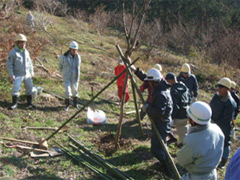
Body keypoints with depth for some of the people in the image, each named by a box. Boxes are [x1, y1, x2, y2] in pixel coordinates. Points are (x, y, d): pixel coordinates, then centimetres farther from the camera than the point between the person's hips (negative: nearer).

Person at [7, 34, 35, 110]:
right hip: (18, 75, -5)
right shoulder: (13, 53, -11)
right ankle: (14, 104, 0)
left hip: (27, 74, 5)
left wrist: (31, 72, 14)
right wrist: (11, 75, -16)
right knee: (16, 88, -13)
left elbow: (29, 62, 15)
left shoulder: (26, 52, 5)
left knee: (29, 88, 6)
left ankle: (29, 103, 19)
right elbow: (9, 65, -10)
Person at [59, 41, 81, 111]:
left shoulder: (78, 57, -7)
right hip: (66, 77, -3)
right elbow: (60, 66, 2)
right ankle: (67, 105, 11)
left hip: (75, 77, 3)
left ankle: (75, 104, 31)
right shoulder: (64, 56, -16)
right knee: (68, 91, -8)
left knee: (75, 90, 13)